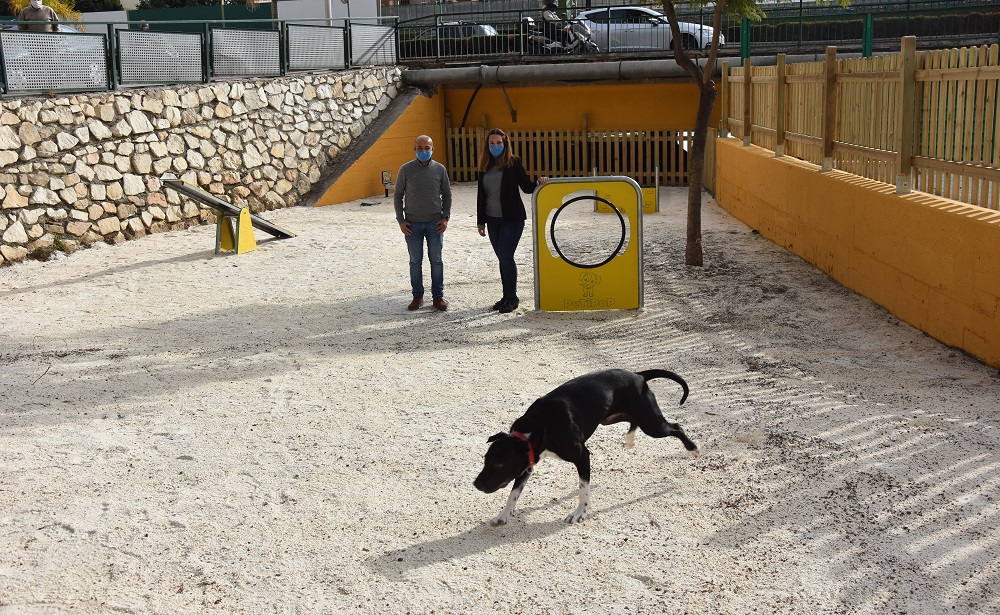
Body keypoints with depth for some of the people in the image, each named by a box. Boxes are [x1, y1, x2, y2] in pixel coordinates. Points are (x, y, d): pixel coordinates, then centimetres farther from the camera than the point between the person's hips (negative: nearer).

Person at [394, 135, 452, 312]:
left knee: (436, 260, 4)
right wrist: (401, 220, -2)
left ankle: (438, 296, 13)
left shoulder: (439, 169, 1)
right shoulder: (406, 169, -2)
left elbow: (447, 194, 9)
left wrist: (445, 217, 0)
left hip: (435, 223, 0)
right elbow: (398, 195, 4)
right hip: (412, 224, 0)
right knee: (415, 261, 6)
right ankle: (417, 296, 15)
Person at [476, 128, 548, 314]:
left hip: (512, 219, -5)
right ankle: (506, 296, 19)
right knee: (502, 258, 10)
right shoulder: (485, 166, 9)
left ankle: (512, 298, 3)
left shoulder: (513, 163, -4)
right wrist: (480, 221, 12)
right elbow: (481, 195, 13)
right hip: (492, 220, 5)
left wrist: (538, 183, -23)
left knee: (506, 257, -9)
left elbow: (526, 187, -2)